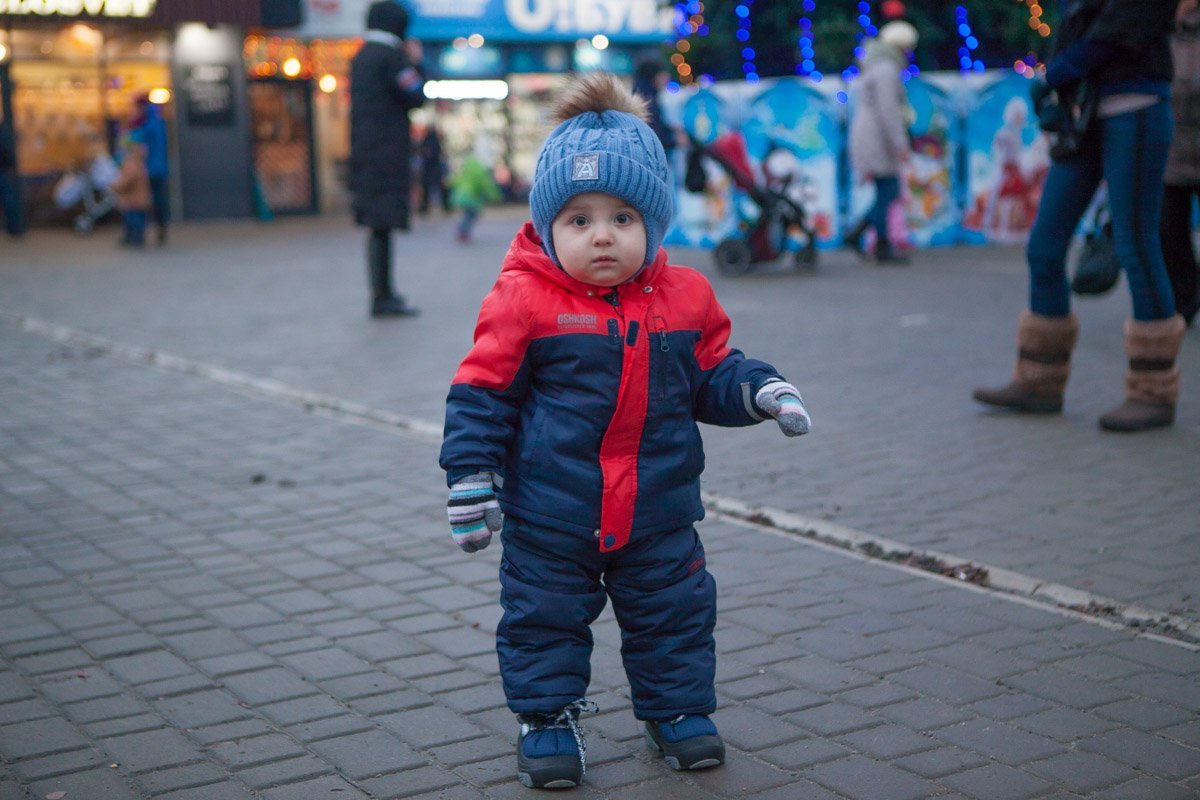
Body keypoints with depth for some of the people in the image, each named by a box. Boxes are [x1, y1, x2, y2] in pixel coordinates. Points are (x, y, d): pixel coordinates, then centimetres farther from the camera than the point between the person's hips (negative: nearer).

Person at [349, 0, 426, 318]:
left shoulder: (360, 58, 17)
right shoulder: (390, 57, -10)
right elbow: (415, 98, -10)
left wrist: (409, 64, 20)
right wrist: (415, 65, 3)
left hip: (364, 151, 9)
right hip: (388, 153, -9)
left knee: (378, 225, 14)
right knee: (382, 224, -9)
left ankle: (383, 291, 22)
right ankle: (382, 297, -8)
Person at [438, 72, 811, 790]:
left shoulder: (684, 299, -2)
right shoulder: (524, 302, -13)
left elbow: (711, 376, 11)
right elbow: (481, 394, -9)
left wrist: (760, 390, -9)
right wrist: (472, 481, -11)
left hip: (659, 514, 3)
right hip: (548, 515, -3)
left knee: (675, 615, 15)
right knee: (545, 618, 10)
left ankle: (678, 709, 34)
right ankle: (548, 717, 28)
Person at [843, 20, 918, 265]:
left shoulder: (875, 68, 19)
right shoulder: (887, 69, -13)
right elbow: (887, 110, -22)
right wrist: (900, 144, -22)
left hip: (869, 139, 10)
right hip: (878, 140, -10)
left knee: (891, 192, 12)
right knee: (886, 193, -4)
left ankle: (855, 234, 8)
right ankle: (883, 249, 0)